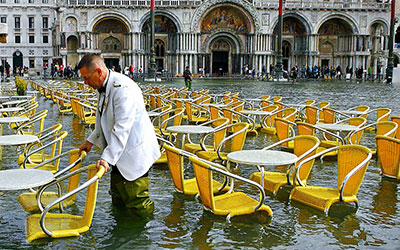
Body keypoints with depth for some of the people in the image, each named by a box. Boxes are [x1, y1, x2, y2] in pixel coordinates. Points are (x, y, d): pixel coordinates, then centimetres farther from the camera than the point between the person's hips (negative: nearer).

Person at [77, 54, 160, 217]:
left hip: (134, 154, -10)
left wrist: (107, 158, -34)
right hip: (119, 154, 10)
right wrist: (91, 140, 21)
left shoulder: (123, 88, -26)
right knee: (118, 202, 20)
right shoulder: (103, 87, 7)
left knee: (137, 207, 0)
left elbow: (121, 129, -31)